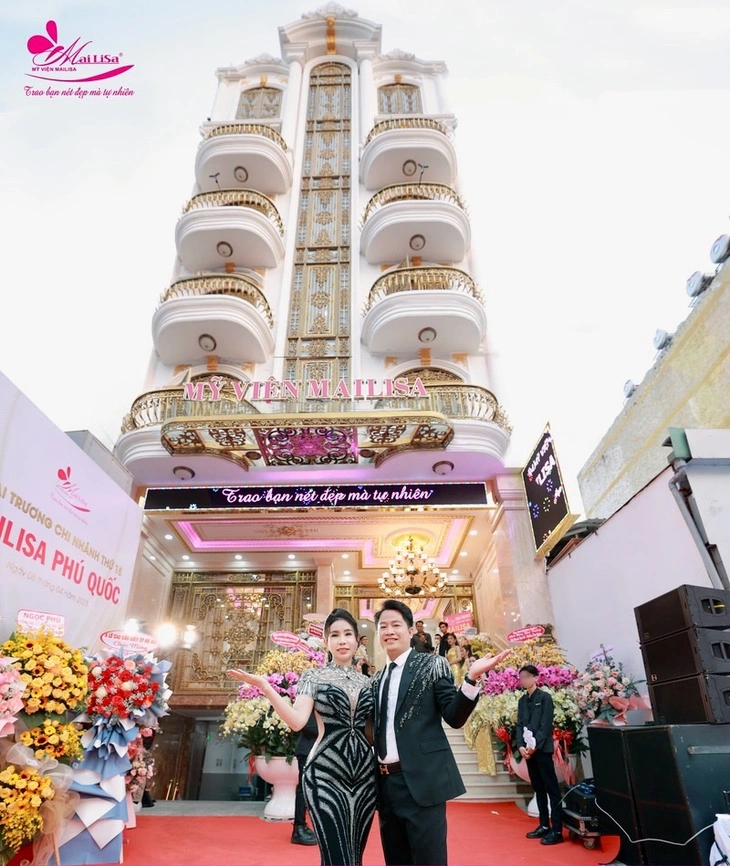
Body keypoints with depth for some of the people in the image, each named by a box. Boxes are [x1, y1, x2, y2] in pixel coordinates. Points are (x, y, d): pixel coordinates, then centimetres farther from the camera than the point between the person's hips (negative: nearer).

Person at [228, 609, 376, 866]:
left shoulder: (367, 682, 9)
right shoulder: (313, 676, -3)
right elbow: (297, 721, -17)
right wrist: (264, 686, -25)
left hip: (364, 775, 5)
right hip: (326, 774, -4)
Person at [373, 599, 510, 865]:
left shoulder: (432, 664, -3)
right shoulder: (377, 680, 12)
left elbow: (454, 717, -11)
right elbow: (378, 728, 13)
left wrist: (472, 679, -25)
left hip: (421, 781, -5)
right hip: (385, 783, 6)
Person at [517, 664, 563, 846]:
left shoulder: (544, 697, -6)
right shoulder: (522, 700, 13)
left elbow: (546, 725, -12)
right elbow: (520, 725, 9)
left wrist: (535, 746, -16)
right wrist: (521, 746, -5)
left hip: (542, 749, -6)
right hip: (528, 750, 6)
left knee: (552, 789, -2)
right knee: (538, 789, 12)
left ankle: (557, 830, 3)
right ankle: (544, 825, 21)